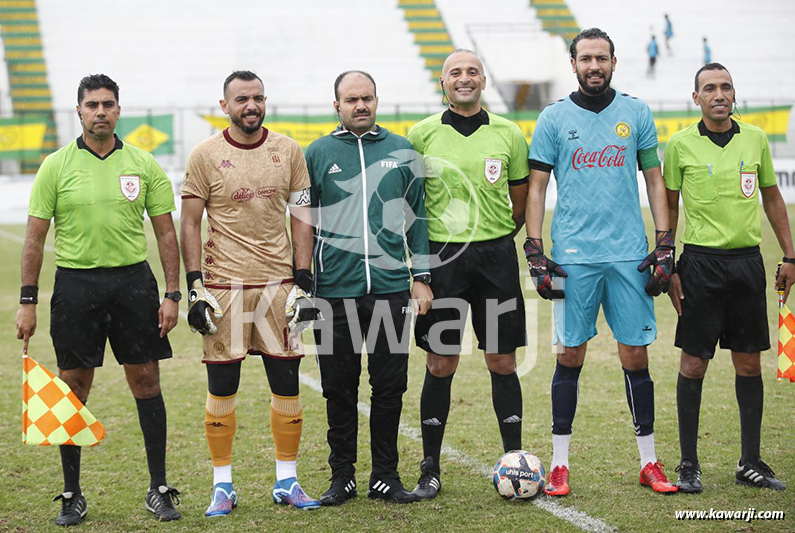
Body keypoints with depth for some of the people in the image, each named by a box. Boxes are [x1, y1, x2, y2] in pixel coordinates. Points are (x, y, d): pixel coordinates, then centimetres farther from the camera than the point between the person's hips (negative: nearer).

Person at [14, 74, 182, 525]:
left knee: (146, 381, 2)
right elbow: (36, 237, 3)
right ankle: (73, 495, 13)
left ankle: (159, 488, 13)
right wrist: (28, 301, -2)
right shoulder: (57, 166, 1)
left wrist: (172, 295, -1)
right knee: (74, 387, 3)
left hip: (134, 280, 1)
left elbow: (166, 233, 6)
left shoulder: (143, 164, 4)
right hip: (76, 282, -1)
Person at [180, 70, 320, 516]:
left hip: (278, 282, 2)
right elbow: (190, 224, 1)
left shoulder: (288, 151, 6)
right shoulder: (206, 155, -1)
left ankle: (287, 480, 17)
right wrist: (195, 286, -6)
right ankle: (223, 485, 12)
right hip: (224, 285, -2)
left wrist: (304, 277, 1)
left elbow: (301, 217, 9)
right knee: (222, 387, 1)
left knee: (287, 384, 5)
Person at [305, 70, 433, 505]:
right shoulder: (317, 154, 5)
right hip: (335, 291, -1)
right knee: (339, 388, 5)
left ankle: (385, 476, 17)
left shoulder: (401, 152, 8)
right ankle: (342, 476, 17)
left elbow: (417, 219, 11)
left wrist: (421, 278, 6)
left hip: (391, 288, 1)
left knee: (390, 386, 5)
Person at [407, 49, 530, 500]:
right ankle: (430, 471, 10)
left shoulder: (508, 134, 6)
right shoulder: (423, 134, 3)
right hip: (441, 258, -1)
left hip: (495, 255, 1)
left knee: (503, 362, 3)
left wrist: (498, 237, 8)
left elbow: (522, 199, 14)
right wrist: (420, 246, 4)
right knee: (440, 365, 1)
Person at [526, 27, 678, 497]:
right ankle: (560, 464, 10)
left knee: (636, 356, 3)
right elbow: (537, 189, 6)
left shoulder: (636, 114, 8)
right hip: (573, 256, -1)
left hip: (629, 254, 1)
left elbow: (655, 180, 11)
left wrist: (665, 246, 4)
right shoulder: (554, 119, 4)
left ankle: (650, 461, 14)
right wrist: (535, 253, -2)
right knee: (570, 356, 1)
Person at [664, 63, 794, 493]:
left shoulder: (755, 140, 7)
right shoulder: (681, 144, -2)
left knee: (749, 363, 6)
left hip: (748, 260, 3)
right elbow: (669, 206, 4)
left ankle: (750, 462, 16)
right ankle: (688, 463, 10)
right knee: (694, 362, -1)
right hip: (701, 261, -3)